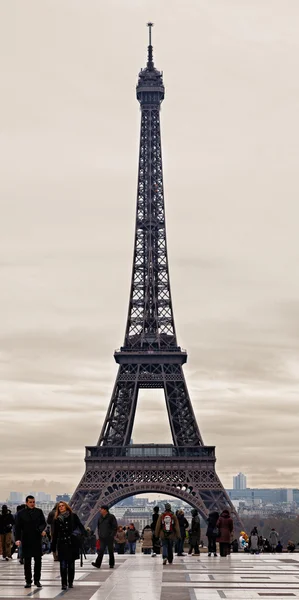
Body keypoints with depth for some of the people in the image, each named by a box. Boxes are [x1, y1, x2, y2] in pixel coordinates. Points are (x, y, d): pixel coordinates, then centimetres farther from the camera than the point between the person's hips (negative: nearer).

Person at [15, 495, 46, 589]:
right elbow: (18, 527, -3)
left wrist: (42, 529, -18)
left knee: (38, 560, 4)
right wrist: (17, 539, -14)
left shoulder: (39, 512, 4)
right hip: (26, 541, -1)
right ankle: (28, 581, 11)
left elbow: (43, 523, 5)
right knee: (27, 562, 3)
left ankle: (37, 580, 15)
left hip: (37, 540, 1)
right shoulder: (21, 513, 0)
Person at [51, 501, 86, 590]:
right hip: (62, 544, 1)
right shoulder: (57, 519, 8)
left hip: (72, 543, -1)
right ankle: (64, 583, -4)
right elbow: (55, 534, 10)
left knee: (71, 564, 7)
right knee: (63, 564, -7)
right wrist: (53, 546, 9)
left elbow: (80, 526, -2)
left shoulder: (73, 516, 3)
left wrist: (85, 534, -19)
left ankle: (70, 582, 18)